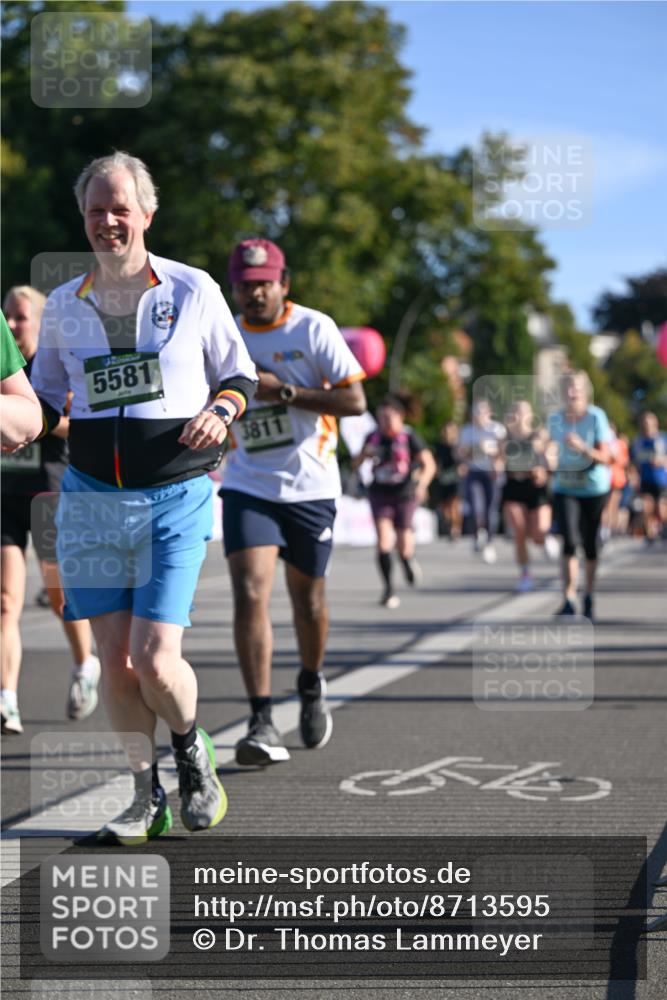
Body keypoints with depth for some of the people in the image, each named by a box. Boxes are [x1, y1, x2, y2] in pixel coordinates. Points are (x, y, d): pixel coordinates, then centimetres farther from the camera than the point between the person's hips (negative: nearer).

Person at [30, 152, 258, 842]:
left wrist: (220, 411, -12)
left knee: (154, 660, -12)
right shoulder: (62, 306, 8)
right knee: (114, 660, 1)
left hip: (175, 498, -3)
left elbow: (239, 376, 9)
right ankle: (147, 797, 19)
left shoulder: (193, 289, 0)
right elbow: (47, 395, 20)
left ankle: (191, 749, 20)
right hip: (91, 498, 3)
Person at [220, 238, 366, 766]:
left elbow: (355, 400, -12)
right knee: (250, 594, -16)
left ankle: (312, 685, 41)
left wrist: (283, 391, -19)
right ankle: (262, 723, -14)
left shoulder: (314, 328, -6)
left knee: (308, 597, 12)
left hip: (310, 486, -1)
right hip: (248, 487, 1)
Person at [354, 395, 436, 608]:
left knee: (403, 547, 1)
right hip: (380, 496, 2)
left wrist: (422, 484, -26)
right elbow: (356, 462, 13)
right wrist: (364, 454, -9)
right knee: (383, 542, -13)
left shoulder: (409, 437, -7)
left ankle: (409, 560, 39)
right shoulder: (374, 437, 3)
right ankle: (388, 589, -3)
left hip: (405, 495, -2)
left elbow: (429, 464, -8)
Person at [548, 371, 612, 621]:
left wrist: (583, 448, -29)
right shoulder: (554, 419, 0)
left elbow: (605, 457, -14)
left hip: (594, 489, -1)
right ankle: (568, 600, -15)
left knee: (590, 544, 7)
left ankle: (589, 598, 26)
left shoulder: (596, 417, -10)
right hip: (565, 489, 1)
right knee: (569, 541, -15)